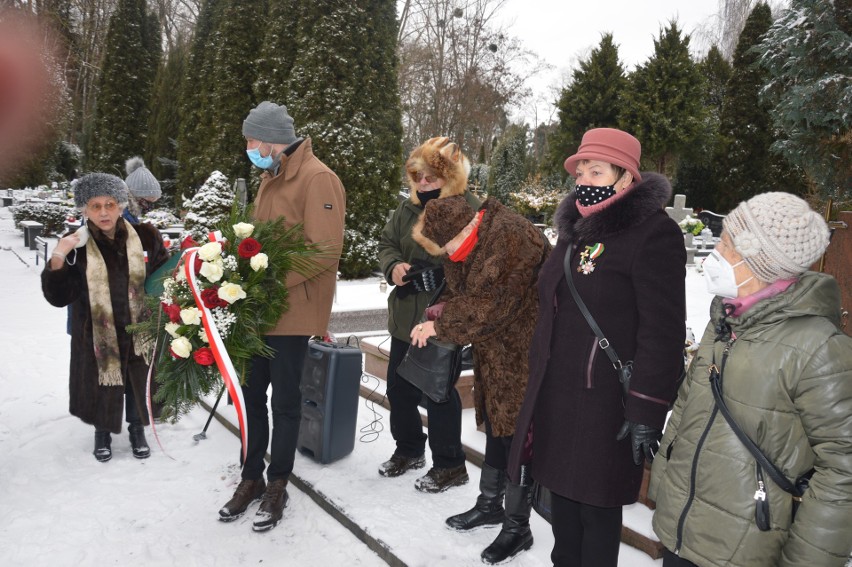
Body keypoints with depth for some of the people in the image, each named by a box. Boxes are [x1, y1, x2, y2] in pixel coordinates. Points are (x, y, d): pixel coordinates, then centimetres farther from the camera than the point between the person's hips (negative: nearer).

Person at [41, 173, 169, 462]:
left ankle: (137, 429, 40)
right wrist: (57, 260, -25)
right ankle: (102, 432, 40)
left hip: (140, 331, 1)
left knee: (138, 383, 15)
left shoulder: (145, 236, -8)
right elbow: (59, 297, -11)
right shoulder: (75, 245, -10)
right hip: (96, 335, -1)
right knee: (101, 384, 14)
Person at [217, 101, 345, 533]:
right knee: (252, 395, 15)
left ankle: (277, 485, 24)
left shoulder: (317, 179, -14)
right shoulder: (270, 177, 15)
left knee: (285, 402, 6)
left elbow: (325, 252, -21)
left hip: (293, 310, -8)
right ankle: (251, 478, 32)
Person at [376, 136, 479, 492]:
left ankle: (449, 465, 24)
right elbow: (387, 243, 16)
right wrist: (393, 267, -5)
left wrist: (441, 276, -27)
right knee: (399, 387, 17)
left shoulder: (470, 209, -13)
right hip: (405, 317, 7)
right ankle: (409, 449, 40)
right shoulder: (408, 208, 9)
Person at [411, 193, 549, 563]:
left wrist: (440, 326, -16)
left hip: (523, 354, -9)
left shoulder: (511, 238, -24)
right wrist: (437, 318, -9)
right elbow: (458, 294, 11)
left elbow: (491, 305, -26)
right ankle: (490, 504, 38)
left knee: (516, 431, 0)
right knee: (495, 426, 19)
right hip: (493, 353, 9)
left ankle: (517, 527, 18)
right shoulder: (469, 242, 4)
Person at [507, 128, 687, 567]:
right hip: (555, 394, 8)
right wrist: (538, 378, 21)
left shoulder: (653, 234, -13)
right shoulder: (575, 231, 13)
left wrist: (646, 410, -20)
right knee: (563, 495, 18)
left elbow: (662, 332, -18)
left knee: (595, 508, 5)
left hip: (604, 401, -8)